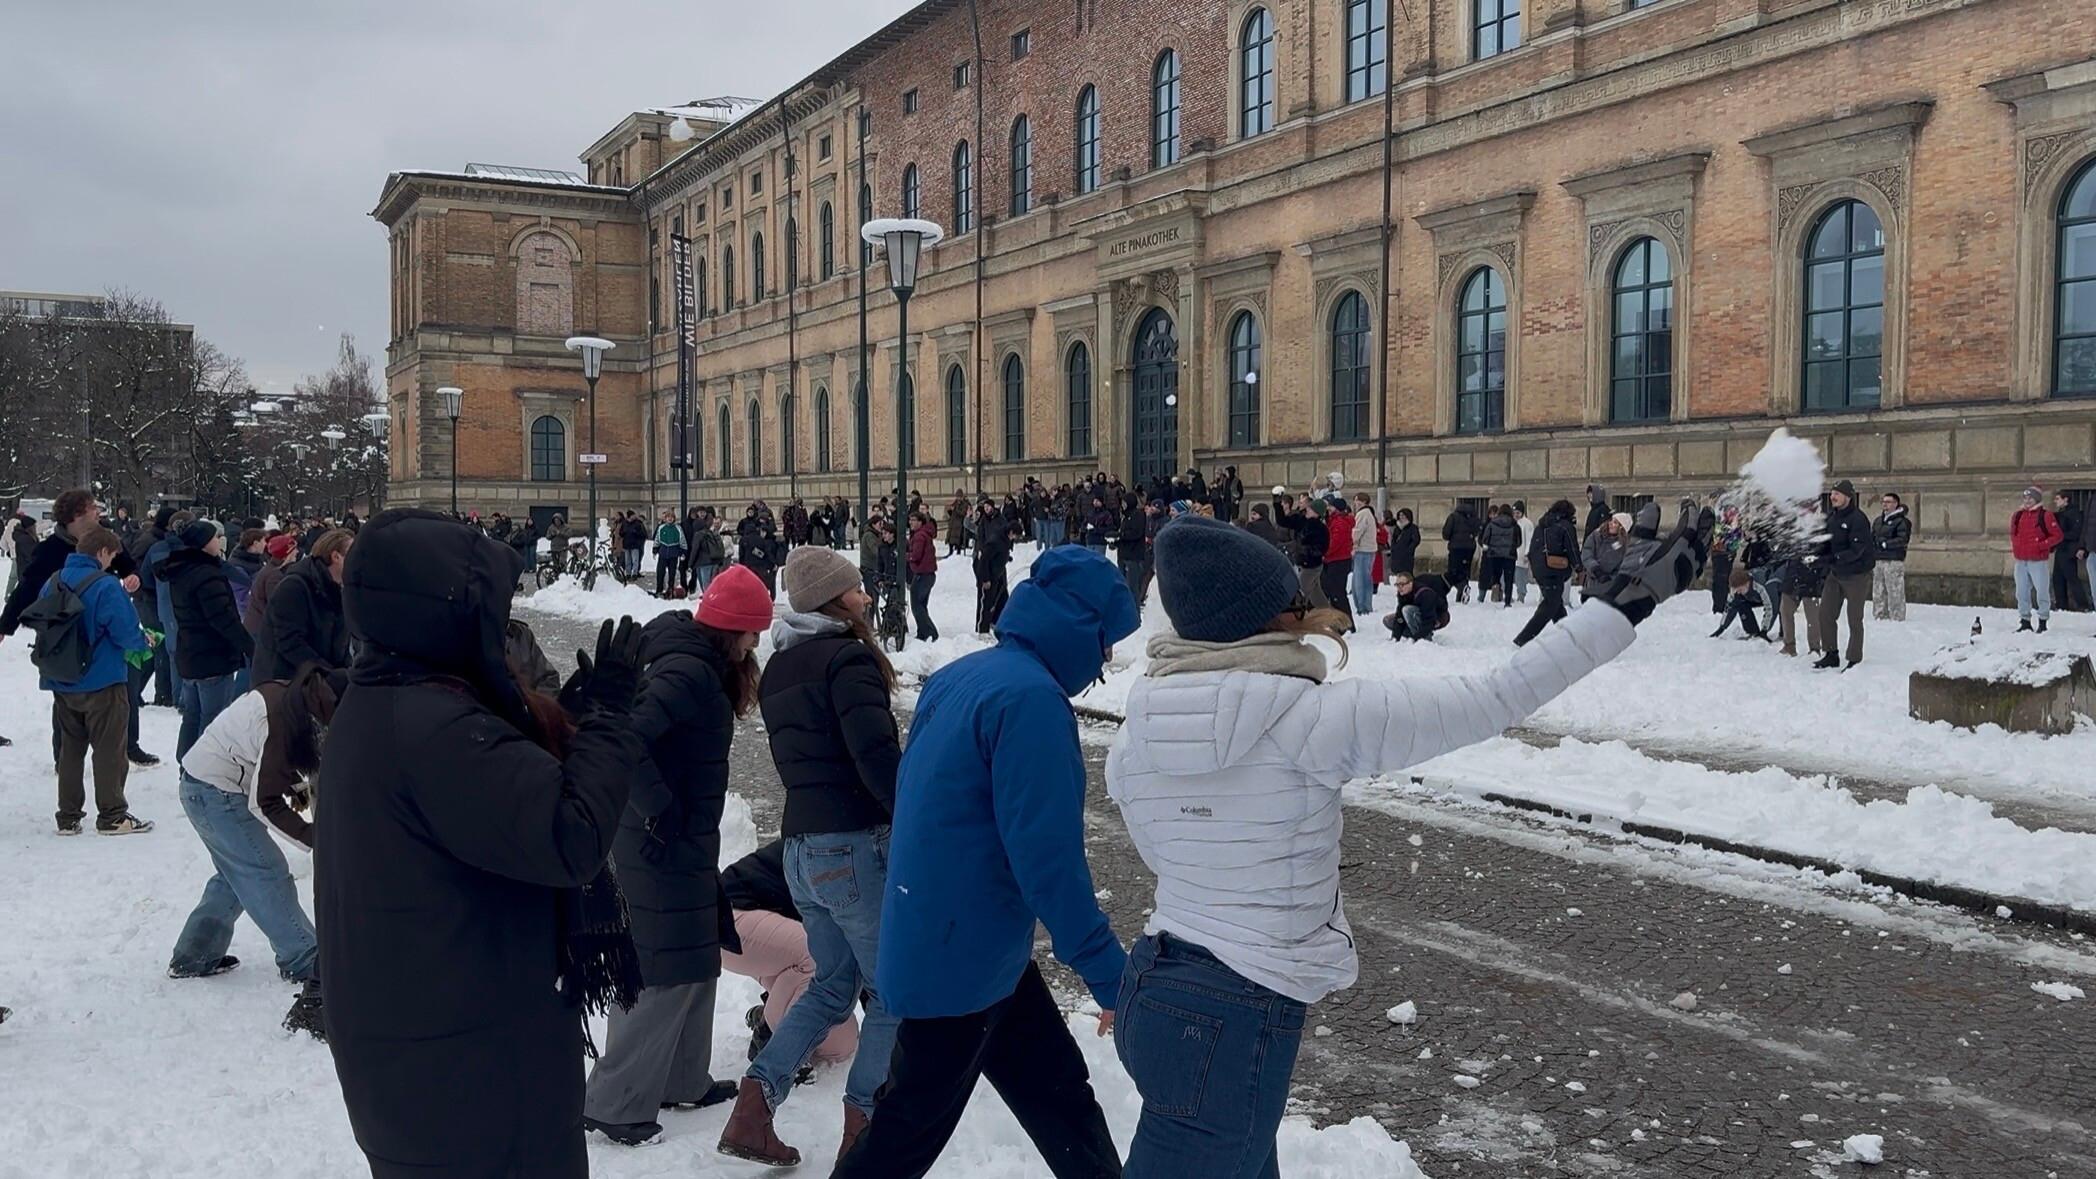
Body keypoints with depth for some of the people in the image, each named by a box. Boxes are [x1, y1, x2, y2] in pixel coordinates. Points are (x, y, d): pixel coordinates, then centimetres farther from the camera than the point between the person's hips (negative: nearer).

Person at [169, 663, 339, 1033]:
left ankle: (192, 958, 30)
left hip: (201, 783, 10)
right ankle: (308, 966, -3)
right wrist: (315, 839, -22)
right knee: (266, 874, -6)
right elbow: (265, 804, -24)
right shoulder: (287, 722, -30)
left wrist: (296, 786, 7)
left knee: (235, 874, 20)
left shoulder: (292, 697, -4)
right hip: (215, 791, -10)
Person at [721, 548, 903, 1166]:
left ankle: (752, 1110, 11)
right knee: (892, 989, 6)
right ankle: (863, 1128, 9)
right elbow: (878, 757, -23)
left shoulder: (779, 668, 14)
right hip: (857, 845, -8)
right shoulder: (848, 659, -14)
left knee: (833, 985, 19)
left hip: (801, 846, 8)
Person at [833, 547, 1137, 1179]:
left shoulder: (960, 676, 6)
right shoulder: (1030, 697, -23)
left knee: (1060, 1092, 18)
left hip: (931, 942, 9)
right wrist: (1111, 974, -19)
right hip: (964, 958, -9)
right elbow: (1048, 858, -26)